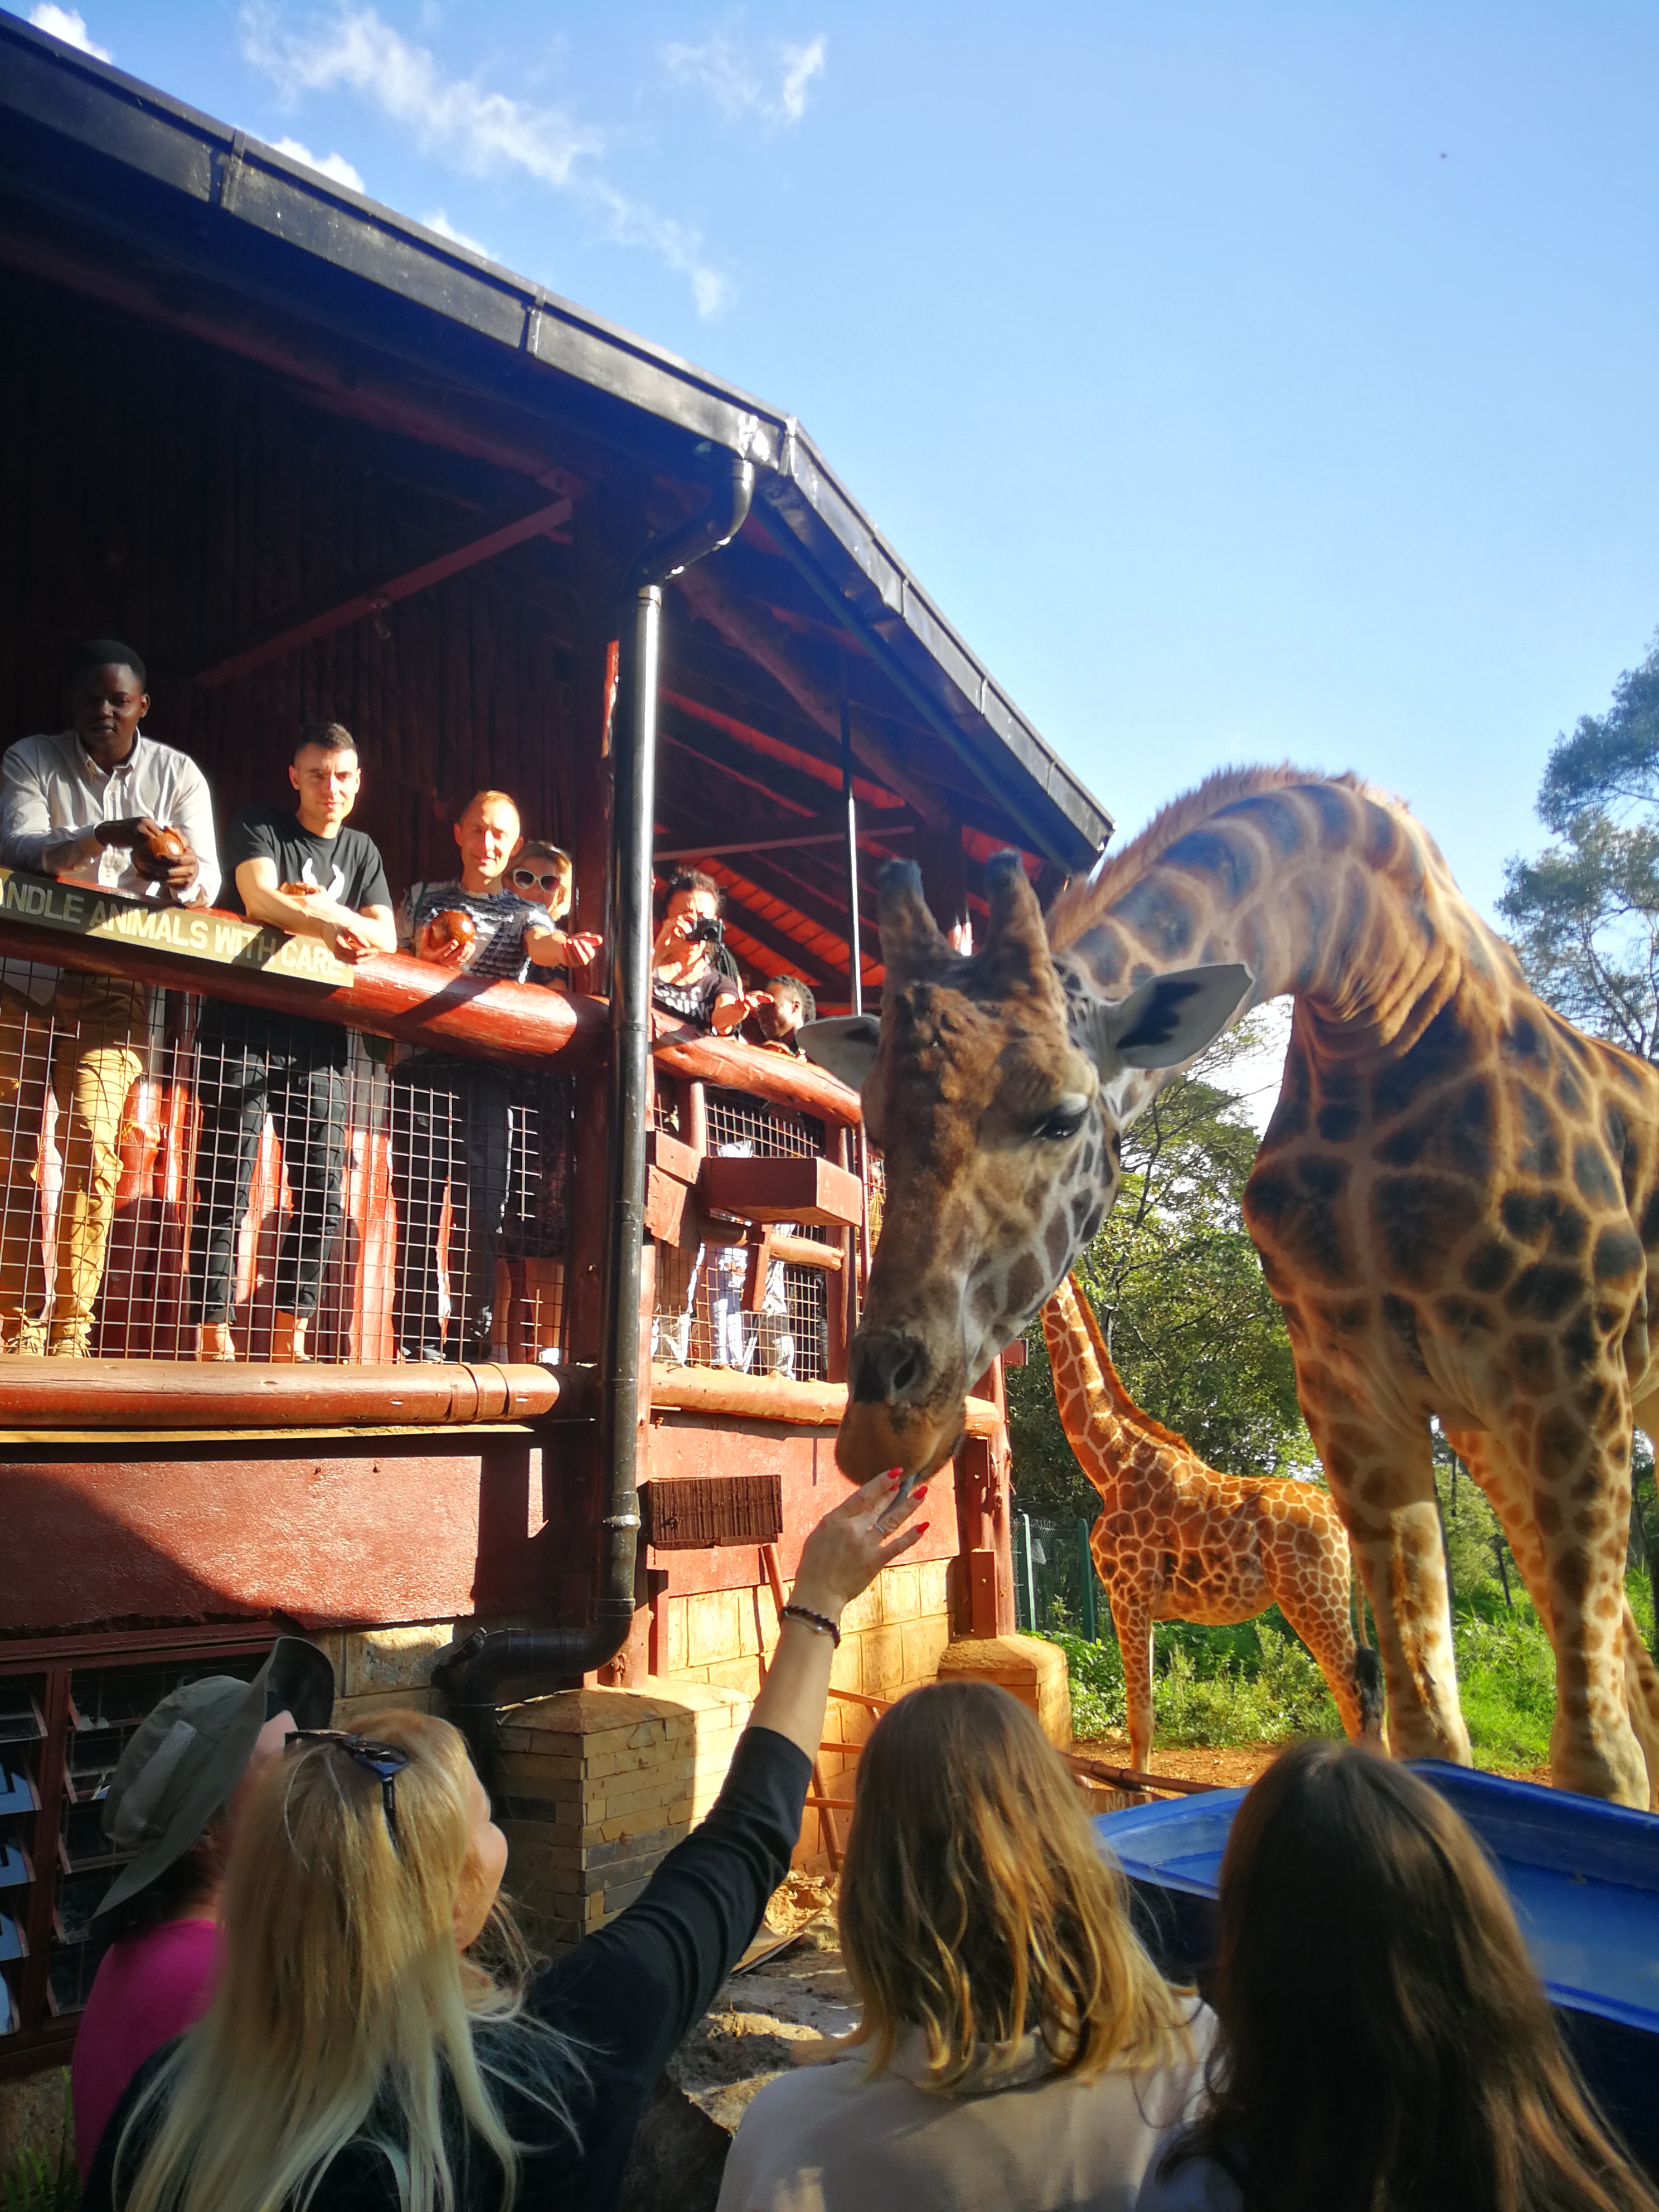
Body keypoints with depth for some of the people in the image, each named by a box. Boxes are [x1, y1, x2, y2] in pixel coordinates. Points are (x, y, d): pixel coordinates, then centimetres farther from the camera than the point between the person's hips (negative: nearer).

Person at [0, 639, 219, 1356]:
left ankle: (71, 1329, -10)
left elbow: (209, 880, -8)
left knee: (91, 1144, -13)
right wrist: (99, 839, -34)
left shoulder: (178, 774, 3)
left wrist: (186, 876, -32)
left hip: (113, 991, 0)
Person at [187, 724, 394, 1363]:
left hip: (318, 1044, 4)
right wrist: (326, 923, -30)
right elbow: (260, 899, -14)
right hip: (241, 1030, -4)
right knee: (225, 1191, -7)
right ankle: (213, 1338, -3)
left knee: (322, 1198, 2)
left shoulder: (362, 851, 18)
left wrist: (307, 905, -7)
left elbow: (384, 939, 5)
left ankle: (289, 1339, 11)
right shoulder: (258, 827, 6)